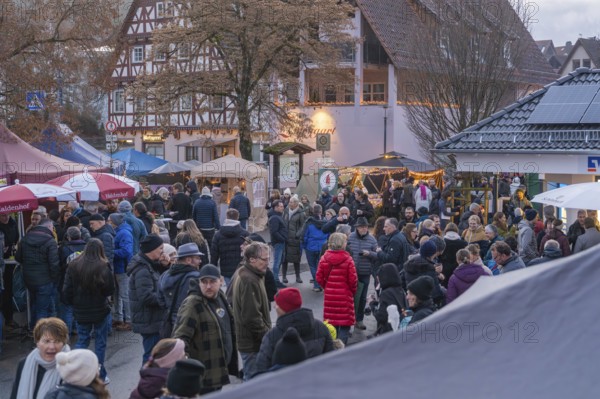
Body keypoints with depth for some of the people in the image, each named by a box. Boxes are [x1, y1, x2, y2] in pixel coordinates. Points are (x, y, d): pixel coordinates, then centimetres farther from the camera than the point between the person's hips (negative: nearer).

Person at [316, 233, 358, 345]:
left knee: (331, 324, 14)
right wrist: (353, 291, 7)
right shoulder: (348, 259, -14)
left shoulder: (324, 259, -3)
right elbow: (353, 279, -12)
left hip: (329, 295, 4)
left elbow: (319, 278, -1)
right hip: (345, 296, -4)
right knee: (345, 325, 3)